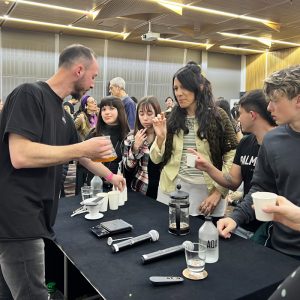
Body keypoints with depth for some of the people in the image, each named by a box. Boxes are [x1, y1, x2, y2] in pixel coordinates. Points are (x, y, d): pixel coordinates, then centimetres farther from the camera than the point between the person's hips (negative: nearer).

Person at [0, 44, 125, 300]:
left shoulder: (62, 114, 14)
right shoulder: (29, 94, -12)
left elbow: (80, 156, 27)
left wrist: (111, 176, 37)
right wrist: (84, 147, -17)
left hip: (31, 219, 9)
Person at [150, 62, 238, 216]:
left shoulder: (217, 116, -4)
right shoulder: (172, 118, 2)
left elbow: (232, 156, -5)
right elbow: (156, 159, 5)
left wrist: (219, 191, -10)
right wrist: (160, 137, -12)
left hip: (207, 190, -2)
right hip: (171, 189, 2)